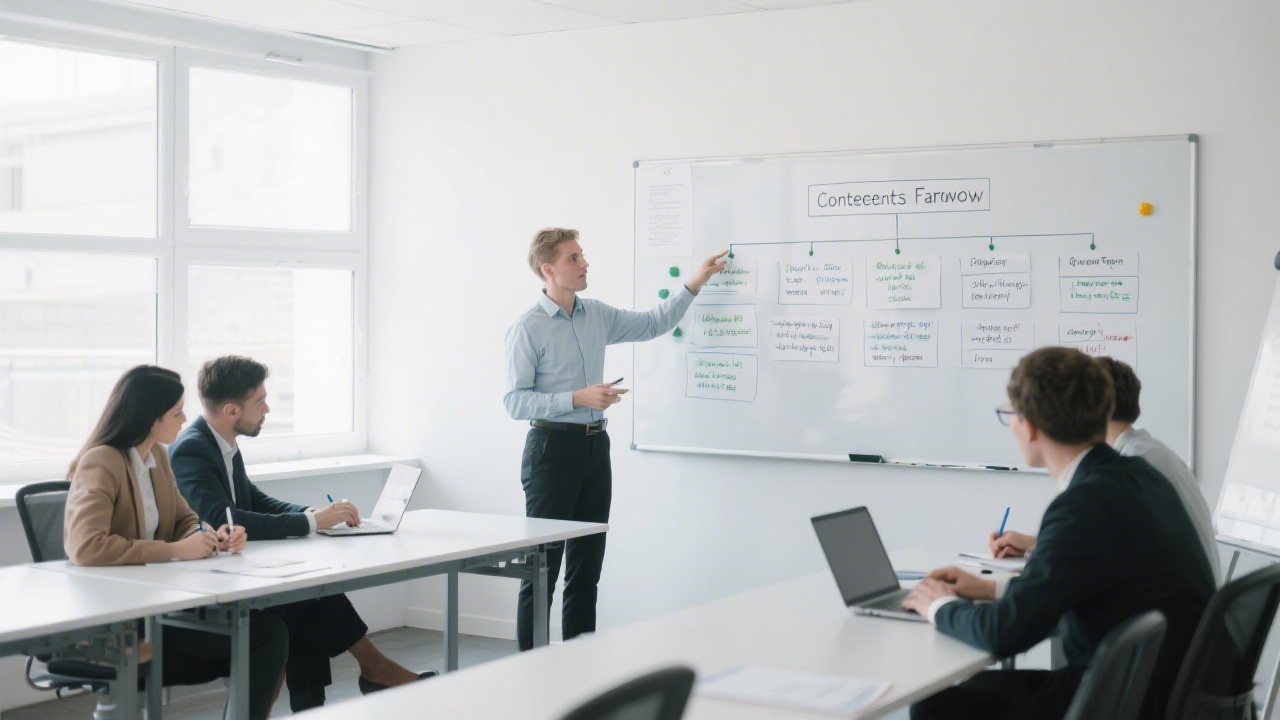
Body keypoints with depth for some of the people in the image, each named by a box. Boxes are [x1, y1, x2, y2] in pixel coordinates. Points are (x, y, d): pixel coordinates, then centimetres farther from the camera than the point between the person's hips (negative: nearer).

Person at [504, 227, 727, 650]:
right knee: (543, 566, -3)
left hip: (595, 445, 7)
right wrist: (578, 398, -20)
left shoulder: (597, 316, 10)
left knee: (587, 566, 10)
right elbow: (515, 401, -13)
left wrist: (694, 284, 14)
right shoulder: (527, 328, -10)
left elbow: (654, 324, 22)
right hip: (552, 445, -7)